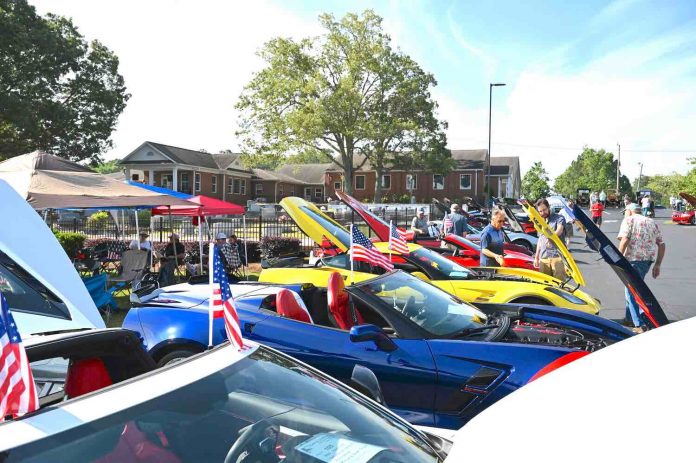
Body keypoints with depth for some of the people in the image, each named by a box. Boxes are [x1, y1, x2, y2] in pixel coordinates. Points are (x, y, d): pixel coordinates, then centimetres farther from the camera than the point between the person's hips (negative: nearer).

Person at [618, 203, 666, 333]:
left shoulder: (629, 220, 2)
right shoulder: (652, 222, 20)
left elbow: (625, 240, -14)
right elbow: (662, 245, 15)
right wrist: (657, 265, 18)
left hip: (633, 259, -7)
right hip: (648, 259, 7)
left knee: (631, 292, -1)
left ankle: (639, 326, -4)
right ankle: (630, 318, 31)